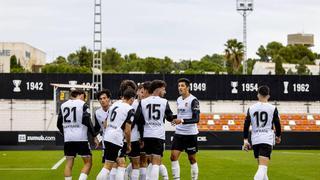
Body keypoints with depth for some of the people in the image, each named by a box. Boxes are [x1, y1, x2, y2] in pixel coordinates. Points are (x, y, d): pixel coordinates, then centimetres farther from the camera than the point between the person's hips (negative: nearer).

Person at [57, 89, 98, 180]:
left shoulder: (63, 105, 12)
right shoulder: (83, 105, -3)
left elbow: (59, 124, 16)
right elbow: (87, 122, -11)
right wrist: (94, 135, -2)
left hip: (68, 139, 5)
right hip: (81, 138, -5)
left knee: (69, 164, 8)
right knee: (88, 162, 3)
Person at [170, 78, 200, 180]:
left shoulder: (193, 100, -13)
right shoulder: (178, 100, 10)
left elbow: (196, 119, -20)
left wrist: (182, 121, -30)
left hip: (190, 133, -6)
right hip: (179, 133, 6)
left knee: (192, 159, 5)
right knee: (173, 156, -6)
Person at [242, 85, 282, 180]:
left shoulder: (251, 108, 6)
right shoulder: (272, 108, -1)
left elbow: (246, 124, 3)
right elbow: (277, 124, 4)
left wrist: (245, 140, 8)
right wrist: (278, 136, 21)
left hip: (255, 140, 4)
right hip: (267, 139, -4)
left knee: (261, 166, 21)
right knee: (263, 167, -13)